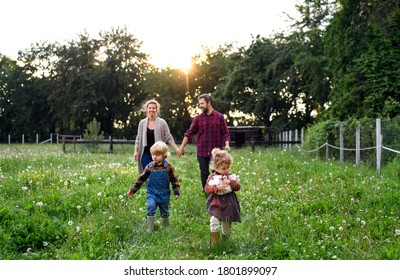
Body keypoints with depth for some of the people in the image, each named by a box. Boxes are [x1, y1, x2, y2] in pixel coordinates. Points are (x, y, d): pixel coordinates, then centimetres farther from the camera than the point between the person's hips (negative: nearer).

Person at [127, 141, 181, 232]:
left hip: (164, 194, 0)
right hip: (152, 193, 0)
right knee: (150, 206, -21)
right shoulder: (149, 167, -5)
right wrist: (132, 190, -1)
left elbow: (174, 179, 0)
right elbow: (141, 179, 0)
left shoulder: (168, 167, -7)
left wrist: (176, 192, -4)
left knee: (164, 211, 11)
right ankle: (150, 228, -14)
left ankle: (166, 227, 35)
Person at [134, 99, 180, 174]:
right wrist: (136, 151, 4)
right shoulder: (142, 123, 7)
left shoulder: (162, 122, 1)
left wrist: (176, 149, -5)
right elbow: (138, 139, 11)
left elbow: (168, 138, 2)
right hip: (146, 153, 2)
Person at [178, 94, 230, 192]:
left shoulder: (219, 117, 1)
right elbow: (189, 133, 5)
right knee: (204, 174, 6)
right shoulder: (198, 118, 4)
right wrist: (182, 147, 1)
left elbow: (225, 133, 3)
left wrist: (227, 144, -13)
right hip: (202, 152, 1)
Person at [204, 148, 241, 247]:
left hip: (228, 204, 3)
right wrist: (216, 188, -30)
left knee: (226, 224, 13)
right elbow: (207, 189, -15)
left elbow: (238, 187, -5)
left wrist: (230, 182, -22)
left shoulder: (231, 176, 1)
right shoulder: (212, 177, -7)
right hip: (216, 204, -3)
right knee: (214, 221, -19)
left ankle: (224, 239, 37)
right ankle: (214, 241, -4)